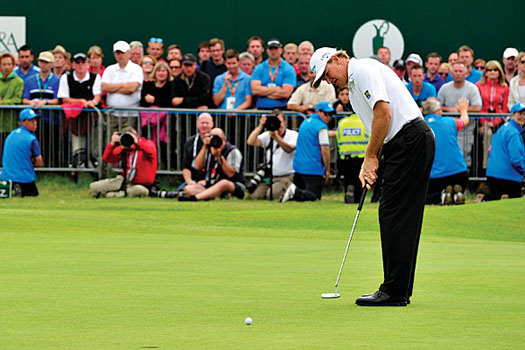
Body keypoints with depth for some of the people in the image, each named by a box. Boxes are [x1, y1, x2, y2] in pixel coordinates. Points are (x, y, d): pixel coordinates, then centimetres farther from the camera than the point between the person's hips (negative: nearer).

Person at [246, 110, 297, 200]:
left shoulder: (293, 135, -4)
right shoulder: (267, 135, 9)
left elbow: (289, 149, -26)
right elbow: (250, 142, -6)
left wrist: (276, 137, -41)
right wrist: (260, 126, -15)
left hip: (286, 177, -4)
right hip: (267, 177, 4)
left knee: (272, 195, -29)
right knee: (254, 195, -17)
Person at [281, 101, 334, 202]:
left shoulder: (305, 122, 16)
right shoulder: (321, 126, -11)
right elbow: (324, 150, -15)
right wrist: (327, 170, -7)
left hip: (298, 166, 8)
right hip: (314, 169, -8)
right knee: (314, 195, -9)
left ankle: (294, 191, -10)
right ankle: (295, 192, -31)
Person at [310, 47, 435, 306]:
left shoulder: (363, 70, -9)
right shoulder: (353, 88, 23)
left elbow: (384, 112, -18)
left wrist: (371, 156, -10)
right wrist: (367, 165, 8)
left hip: (410, 139, -11)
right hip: (407, 145, 11)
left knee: (394, 216, -10)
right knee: (403, 219, 10)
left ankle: (394, 292, -10)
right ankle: (400, 291, 12)